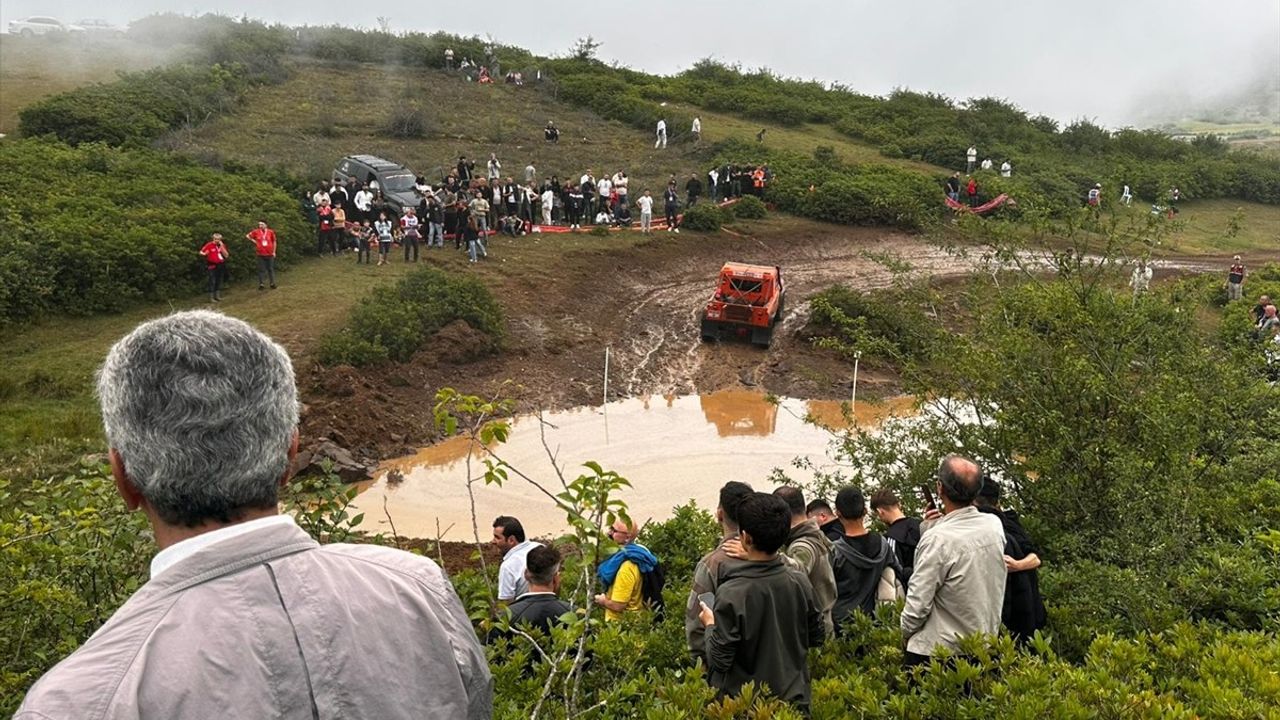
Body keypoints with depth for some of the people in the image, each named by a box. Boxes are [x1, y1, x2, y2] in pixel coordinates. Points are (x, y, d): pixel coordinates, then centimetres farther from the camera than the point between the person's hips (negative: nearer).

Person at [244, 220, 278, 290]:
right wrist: (254, 241, 0)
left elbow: (274, 242, 7)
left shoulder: (271, 232, -3)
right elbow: (247, 236, 8)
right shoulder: (256, 231, -4)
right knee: (261, 269, 3)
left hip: (270, 254, 0)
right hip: (261, 254, 0)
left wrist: (274, 252, 6)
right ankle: (261, 284, 8)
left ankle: (273, 283, 15)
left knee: (271, 269, 7)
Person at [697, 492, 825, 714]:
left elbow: (719, 661, -18)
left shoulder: (731, 593, -24)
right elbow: (818, 637, 4)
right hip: (794, 700, 4)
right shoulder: (800, 581, -10)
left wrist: (710, 626, 0)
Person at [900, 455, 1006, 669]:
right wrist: (933, 527, 7)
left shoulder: (938, 538, -22)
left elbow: (917, 603, -16)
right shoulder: (995, 526, -2)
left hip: (933, 653, -7)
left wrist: (905, 631, 1)